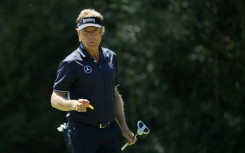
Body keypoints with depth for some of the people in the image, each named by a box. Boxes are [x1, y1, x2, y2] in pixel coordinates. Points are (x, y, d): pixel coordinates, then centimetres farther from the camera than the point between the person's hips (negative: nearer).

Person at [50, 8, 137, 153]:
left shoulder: (111, 57, 11)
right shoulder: (71, 63, -9)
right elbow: (55, 99, -10)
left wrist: (123, 126, 16)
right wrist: (74, 104, -30)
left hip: (110, 130, 6)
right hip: (82, 133, -6)